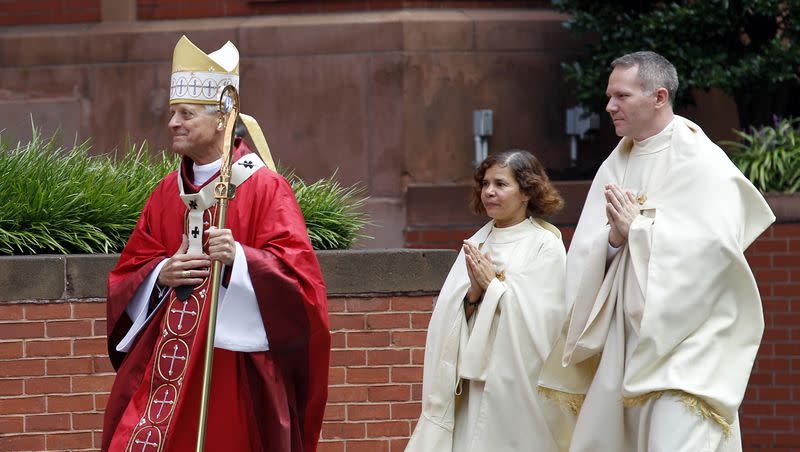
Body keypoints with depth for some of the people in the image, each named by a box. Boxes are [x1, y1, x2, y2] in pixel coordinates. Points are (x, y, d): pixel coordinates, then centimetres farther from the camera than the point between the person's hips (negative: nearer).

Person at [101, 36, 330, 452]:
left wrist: (240, 259, -28)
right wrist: (161, 274, -7)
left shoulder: (263, 188, -4)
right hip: (168, 364, 5)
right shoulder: (167, 194, 13)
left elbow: (296, 270, -12)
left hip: (233, 369, -5)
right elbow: (128, 273, 15)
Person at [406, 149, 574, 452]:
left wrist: (492, 285, -9)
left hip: (518, 382, -5)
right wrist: (473, 293, -11)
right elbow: (447, 316, 8)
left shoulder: (545, 245, -4)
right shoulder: (475, 244, 11)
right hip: (472, 382, 5)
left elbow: (542, 315, -11)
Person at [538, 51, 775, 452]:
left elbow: (715, 244, -18)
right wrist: (614, 237, -14)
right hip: (625, 340, 7)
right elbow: (585, 254, 8)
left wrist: (638, 228, -14)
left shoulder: (701, 162, -7)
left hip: (683, 340, -7)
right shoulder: (615, 167, 14)